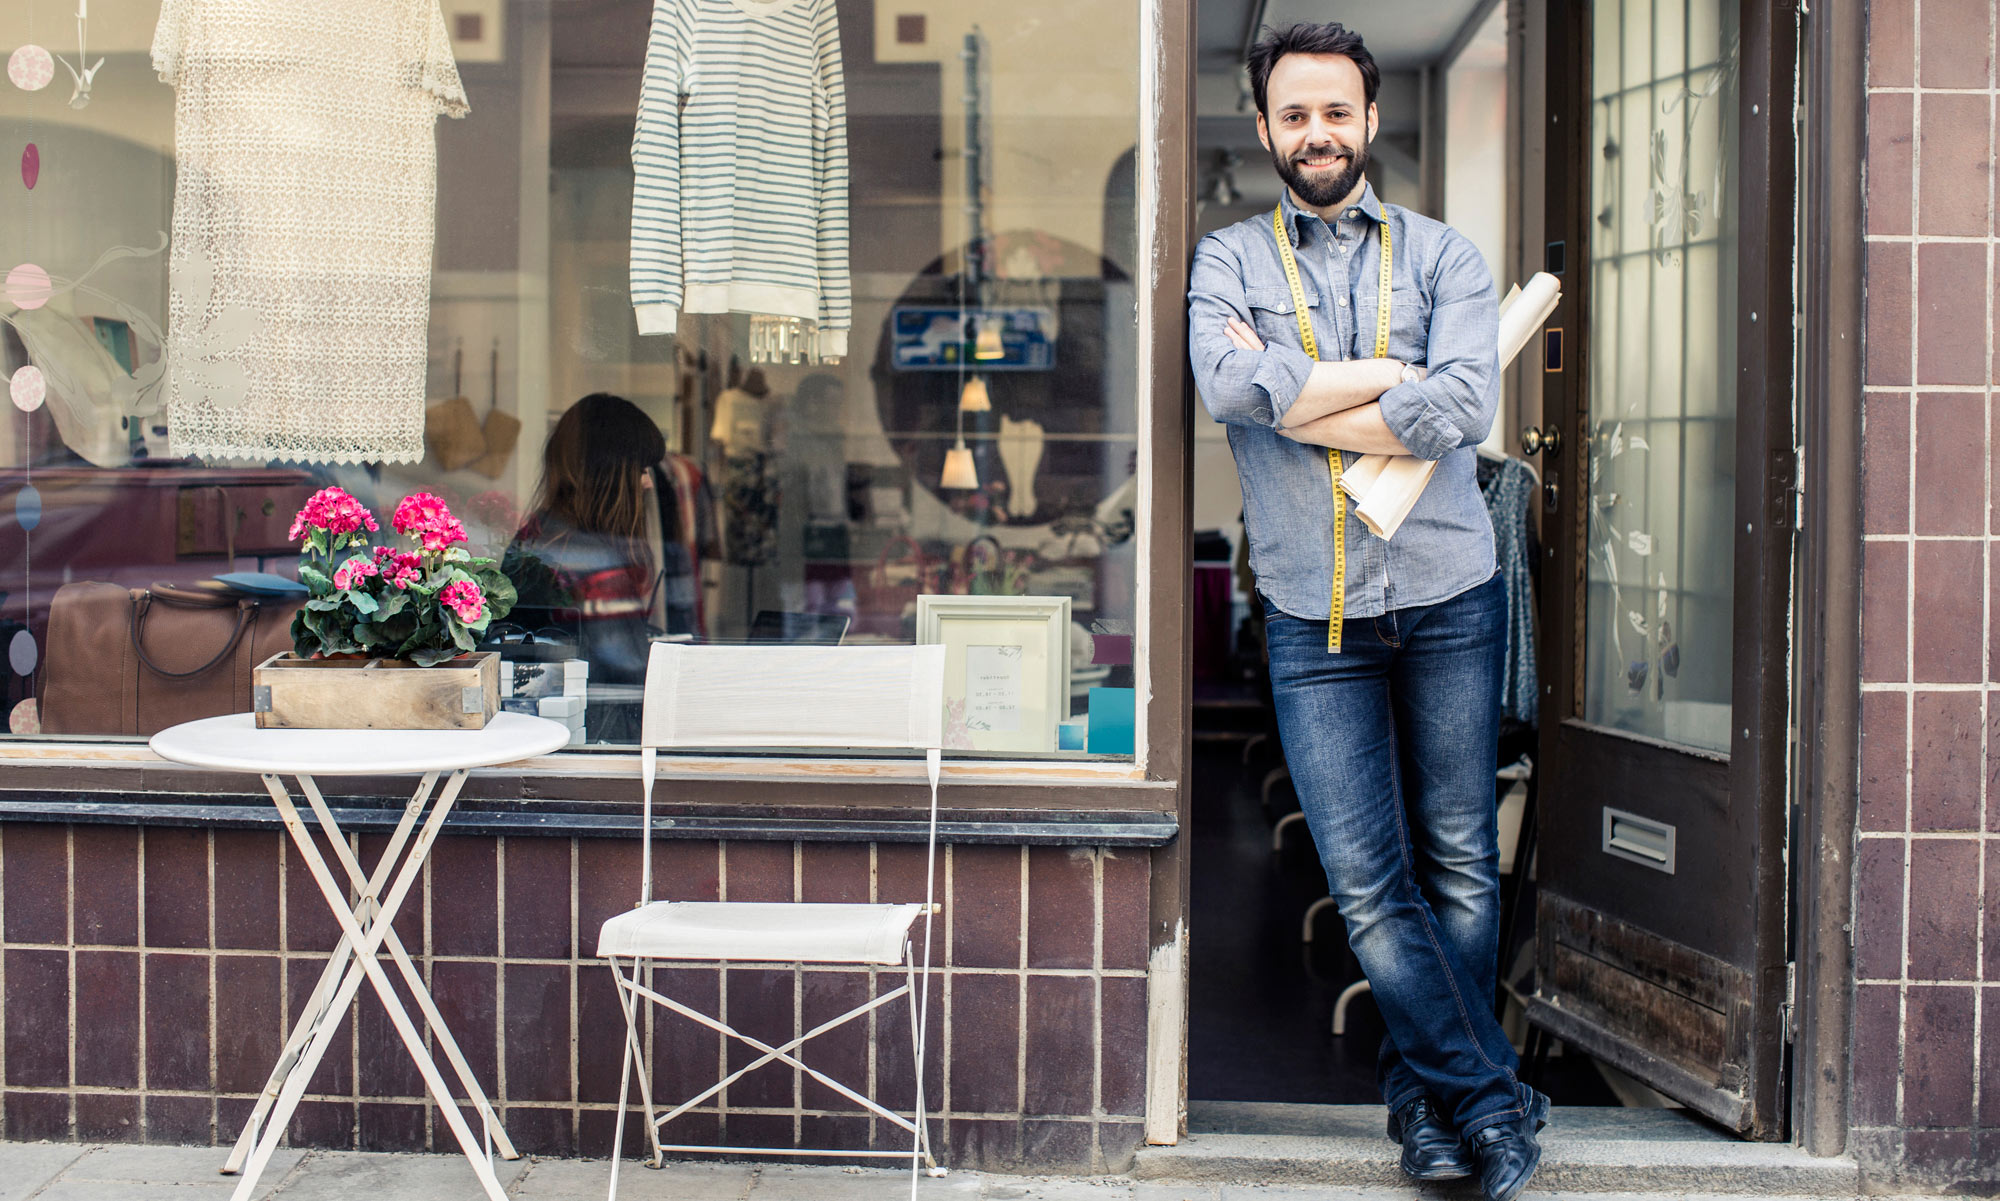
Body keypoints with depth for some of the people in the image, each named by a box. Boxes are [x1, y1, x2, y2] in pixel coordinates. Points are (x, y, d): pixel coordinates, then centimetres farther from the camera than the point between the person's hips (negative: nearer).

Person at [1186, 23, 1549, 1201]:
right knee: (1368, 883, -2)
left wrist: (1298, 400, -11)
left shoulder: (1444, 255, 6)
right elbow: (1231, 385, -15)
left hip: (1449, 602, 1)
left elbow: (1462, 409, -13)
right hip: (1314, 620, 0)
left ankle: (1429, 1093, 24)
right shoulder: (1228, 260, 7)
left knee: (1460, 864, 7)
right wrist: (1395, 372, -11)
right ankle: (1493, 1098, 13)